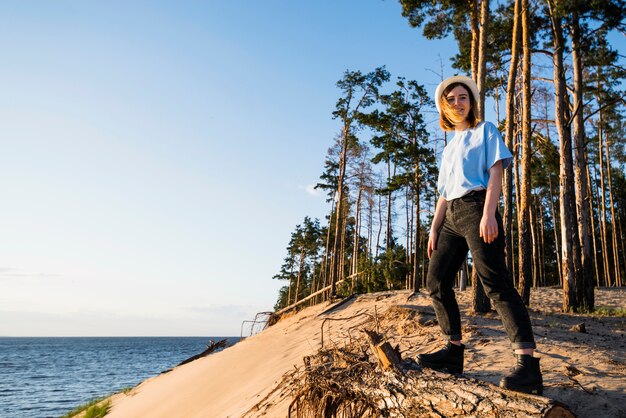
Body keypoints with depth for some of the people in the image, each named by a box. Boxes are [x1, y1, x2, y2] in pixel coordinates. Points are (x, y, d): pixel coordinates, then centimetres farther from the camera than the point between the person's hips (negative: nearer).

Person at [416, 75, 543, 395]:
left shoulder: (485, 131, 9)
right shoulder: (449, 148, 27)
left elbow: (496, 171, -5)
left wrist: (489, 213, -19)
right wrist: (434, 229, 13)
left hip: (476, 207, -8)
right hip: (451, 216, 8)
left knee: (495, 282, -18)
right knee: (436, 281, 2)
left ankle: (528, 364, -21)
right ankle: (454, 350, 10)